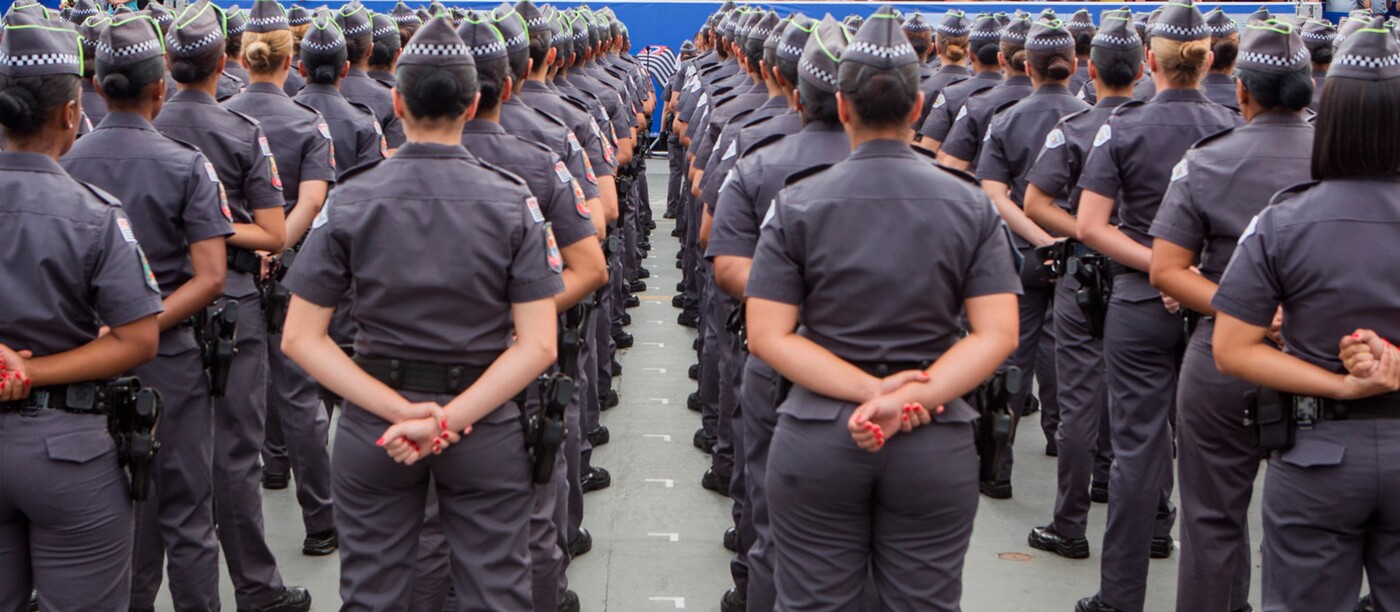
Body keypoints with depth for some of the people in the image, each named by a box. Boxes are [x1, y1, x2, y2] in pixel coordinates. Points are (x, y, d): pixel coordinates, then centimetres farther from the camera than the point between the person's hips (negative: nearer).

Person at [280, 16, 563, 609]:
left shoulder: (349, 201, -7)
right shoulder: (513, 203, -9)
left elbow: (300, 339, -10)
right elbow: (538, 345, -15)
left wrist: (404, 414, -16)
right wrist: (451, 420, -17)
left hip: (374, 426, 1)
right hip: (487, 427, 0)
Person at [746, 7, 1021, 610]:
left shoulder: (797, 205, -4)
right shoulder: (971, 205, -1)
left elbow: (767, 336, -10)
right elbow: (997, 335, -9)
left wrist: (870, 389, -15)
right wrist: (911, 398, -17)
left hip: (816, 442, -1)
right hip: (936, 447, 1)